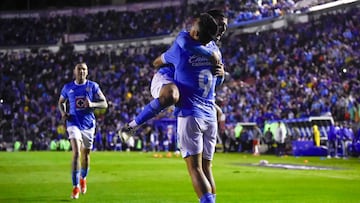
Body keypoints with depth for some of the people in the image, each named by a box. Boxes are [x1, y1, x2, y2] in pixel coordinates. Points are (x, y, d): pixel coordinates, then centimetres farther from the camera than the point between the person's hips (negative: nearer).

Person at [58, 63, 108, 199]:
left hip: (88, 125, 1)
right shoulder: (68, 87, 2)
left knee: (86, 155, 13)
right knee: (76, 153, -18)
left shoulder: (93, 86, -1)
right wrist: (63, 113, -3)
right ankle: (75, 187, -16)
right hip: (74, 124, -1)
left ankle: (83, 178, 42)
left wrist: (92, 104, -22)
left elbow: (104, 104, -2)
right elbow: (61, 102, 18)